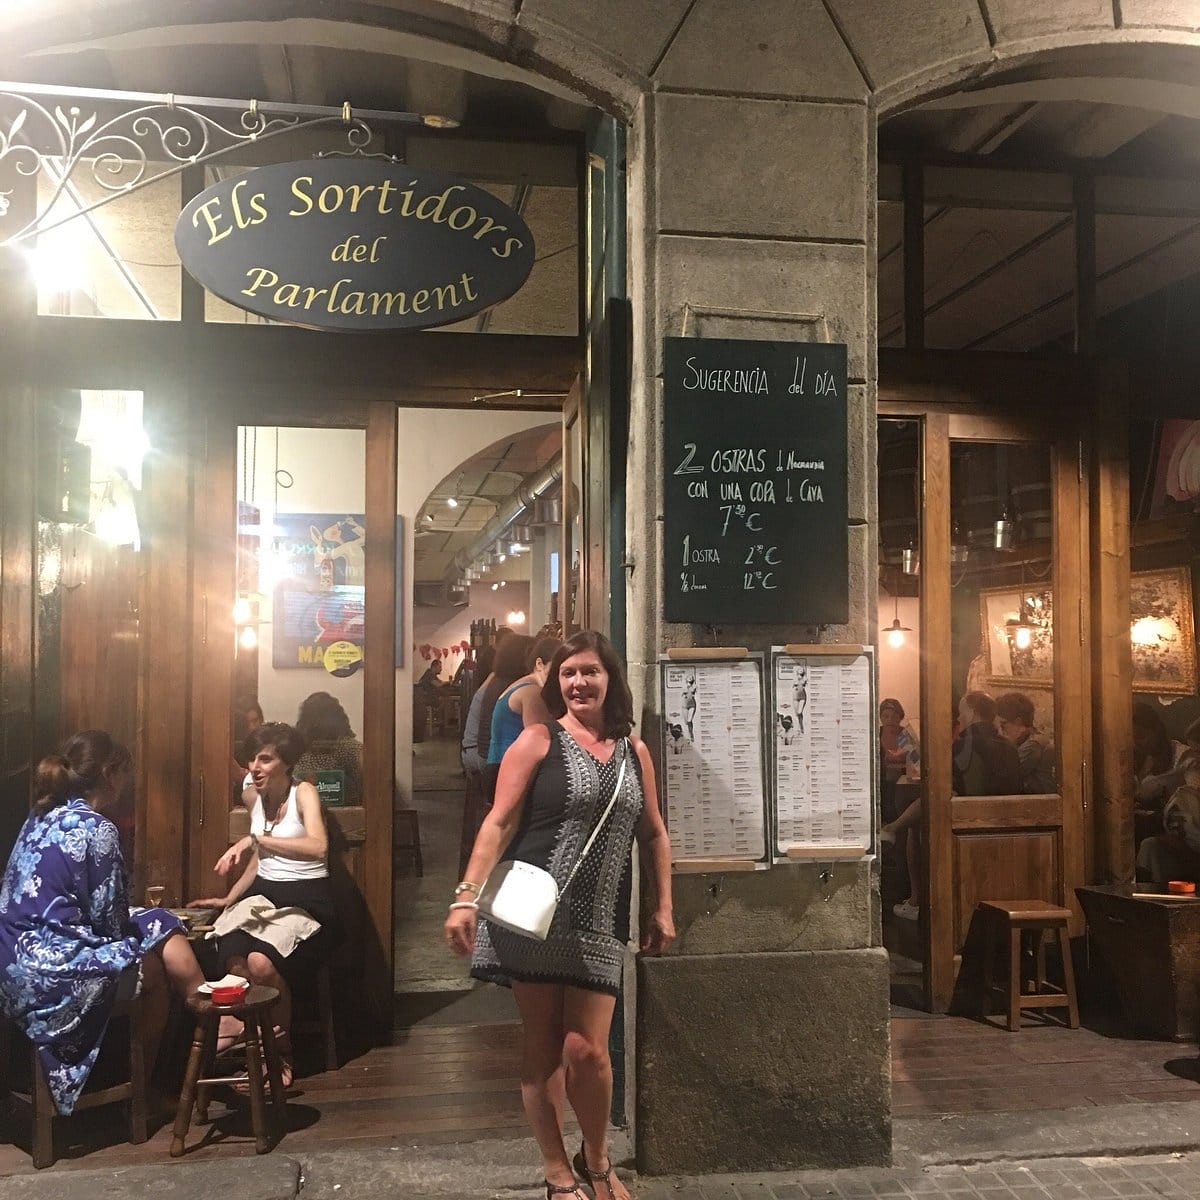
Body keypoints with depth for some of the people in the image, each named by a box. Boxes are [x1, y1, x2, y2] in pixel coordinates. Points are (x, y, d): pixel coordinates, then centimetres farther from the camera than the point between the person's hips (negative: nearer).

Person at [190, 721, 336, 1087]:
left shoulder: (303, 793, -9)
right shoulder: (252, 797, 12)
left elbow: (317, 848, -28)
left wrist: (254, 839, -27)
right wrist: (230, 898, 16)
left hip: (307, 901, -5)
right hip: (264, 895, 5)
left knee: (261, 962, -32)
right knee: (233, 962, -28)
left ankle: (281, 1054, -8)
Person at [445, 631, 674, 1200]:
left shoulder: (633, 750, 11)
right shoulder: (539, 739, -1)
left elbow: (653, 834, 19)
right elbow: (499, 822, -6)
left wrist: (663, 907, 14)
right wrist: (467, 896, -15)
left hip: (597, 923, 2)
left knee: (586, 1049, -3)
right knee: (543, 1045, 5)